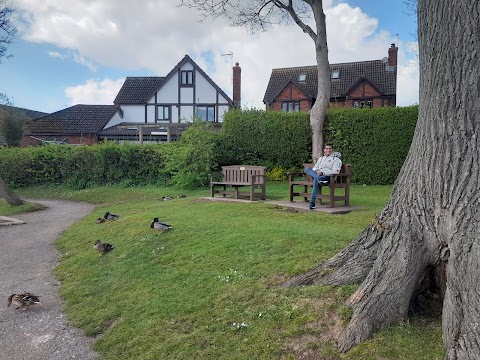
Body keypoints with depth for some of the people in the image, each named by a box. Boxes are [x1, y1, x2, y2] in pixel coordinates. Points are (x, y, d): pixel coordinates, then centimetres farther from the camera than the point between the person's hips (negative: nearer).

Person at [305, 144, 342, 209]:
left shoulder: (336, 159, 8)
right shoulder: (321, 158, 28)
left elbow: (335, 171, -8)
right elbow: (315, 168, 23)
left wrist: (323, 172, -16)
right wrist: (317, 171, -4)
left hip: (329, 177, -6)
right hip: (319, 175, 6)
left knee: (316, 180, -37)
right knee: (307, 169, -18)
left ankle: (312, 201, -39)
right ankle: (319, 179, -45)